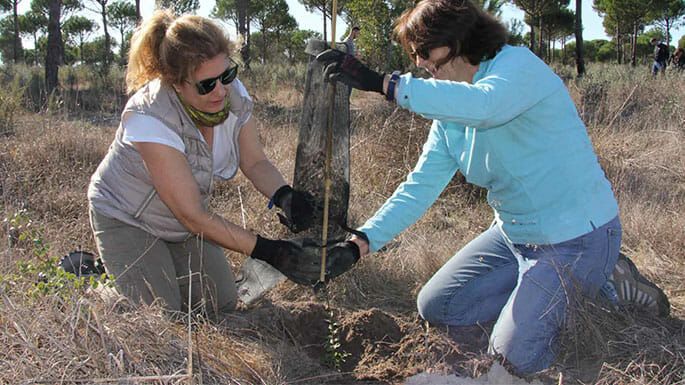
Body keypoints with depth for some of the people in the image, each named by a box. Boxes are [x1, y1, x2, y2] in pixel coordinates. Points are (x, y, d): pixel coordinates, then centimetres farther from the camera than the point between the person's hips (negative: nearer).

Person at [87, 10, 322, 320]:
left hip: (187, 221, 6)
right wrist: (268, 251, -33)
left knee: (222, 308, 6)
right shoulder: (149, 119, -36)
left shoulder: (233, 94, -19)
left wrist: (284, 196, -31)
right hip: (128, 221, -6)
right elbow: (193, 216, -31)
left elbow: (255, 162, -7)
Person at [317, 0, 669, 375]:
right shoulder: (448, 118, 4)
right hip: (514, 232, 9)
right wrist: (359, 244, -14)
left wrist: (383, 83, -44)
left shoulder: (517, 64, -20)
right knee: (435, 306, 11)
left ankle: (596, 282, 11)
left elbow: (480, 105, -44)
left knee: (515, 357, -11)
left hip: (576, 235, -8)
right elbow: (419, 187, -3)